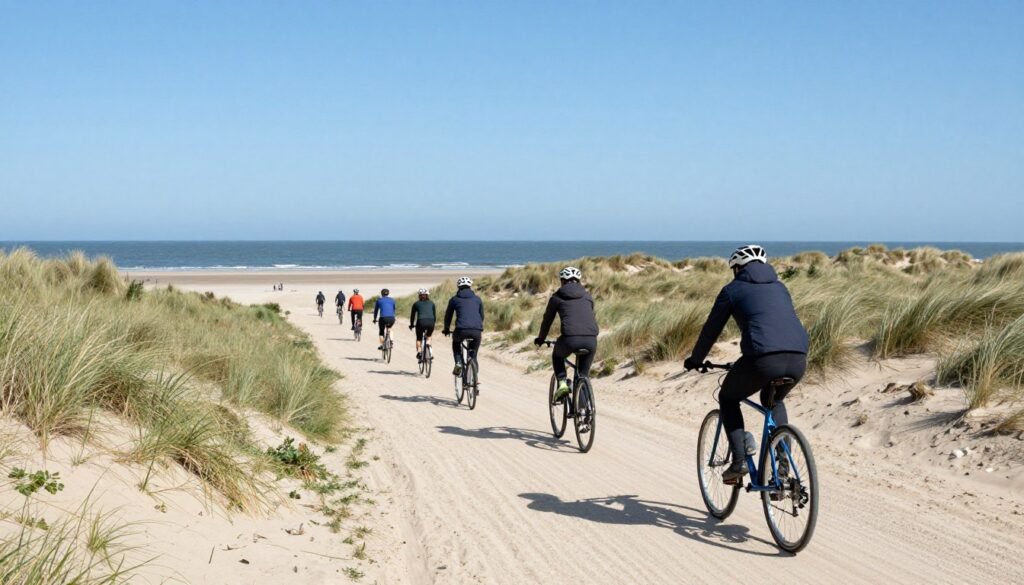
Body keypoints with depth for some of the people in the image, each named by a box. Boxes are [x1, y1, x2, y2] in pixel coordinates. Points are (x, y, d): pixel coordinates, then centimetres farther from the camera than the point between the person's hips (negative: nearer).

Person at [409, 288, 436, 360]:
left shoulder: (416, 304, 18)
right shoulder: (431, 303, 22)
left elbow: (413, 315, 23)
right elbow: (435, 315, 23)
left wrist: (411, 325, 37)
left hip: (421, 322, -2)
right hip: (430, 322, 2)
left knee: (419, 339, 22)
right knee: (428, 337, 29)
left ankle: (419, 352, 3)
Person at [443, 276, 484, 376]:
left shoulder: (454, 299, 15)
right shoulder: (477, 299, 20)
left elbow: (448, 315, 22)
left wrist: (446, 329, 38)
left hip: (461, 330, -1)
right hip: (477, 331, 1)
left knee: (456, 344, 30)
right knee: (474, 348, 28)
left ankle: (458, 363, 8)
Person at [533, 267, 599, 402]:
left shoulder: (557, 297, 15)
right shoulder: (587, 296, 23)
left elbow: (547, 320, 23)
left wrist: (540, 339, 39)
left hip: (570, 339, -3)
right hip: (591, 340, 3)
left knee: (557, 356, 31)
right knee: (583, 374, 23)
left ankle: (562, 384, 10)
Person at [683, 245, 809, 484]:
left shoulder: (733, 290, 12)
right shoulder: (779, 287, 27)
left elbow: (711, 329, 18)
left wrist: (695, 360, 33)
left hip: (763, 359, -5)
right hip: (798, 358, 5)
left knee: (728, 398, 22)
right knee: (774, 401, 34)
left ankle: (739, 461, 9)